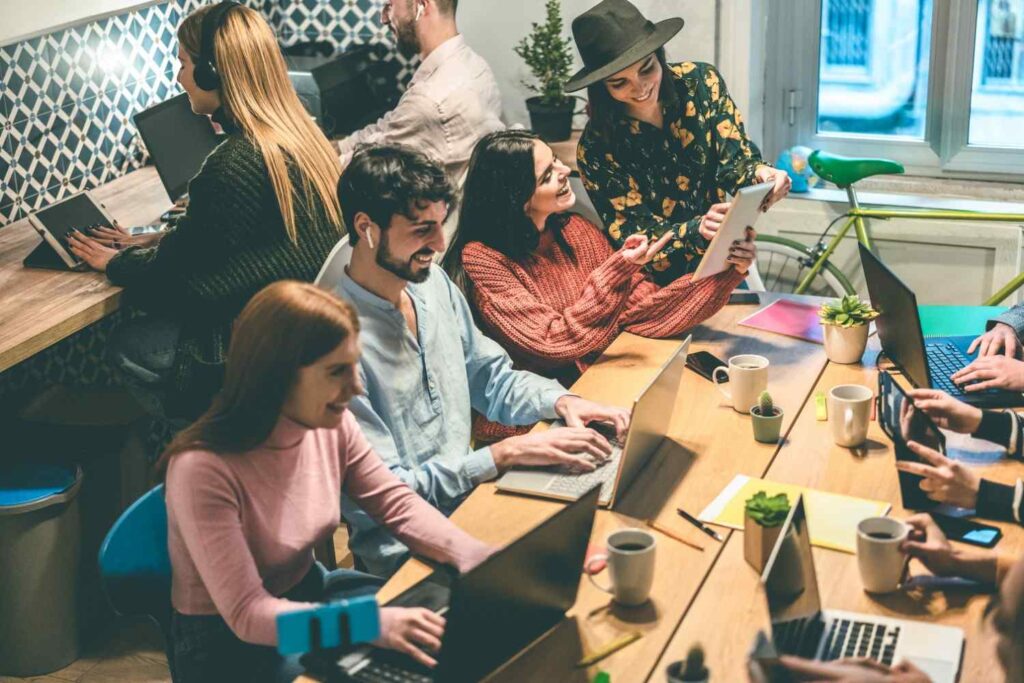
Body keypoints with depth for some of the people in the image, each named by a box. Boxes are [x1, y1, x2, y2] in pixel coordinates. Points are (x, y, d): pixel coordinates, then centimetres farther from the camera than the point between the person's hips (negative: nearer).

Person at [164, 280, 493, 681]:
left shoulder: (332, 426, -12)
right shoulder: (204, 469, -31)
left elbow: (398, 504, -1)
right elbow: (247, 614, -30)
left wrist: (480, 562, -19)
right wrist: (376, 624, -40)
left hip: (307, 592, 7)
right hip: (229, 643, -6)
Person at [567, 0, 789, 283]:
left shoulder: (701, 83, -8)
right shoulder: (596, 148, -17)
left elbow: (735, 160, -11)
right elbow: (635, 240, -18)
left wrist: (761, 174, -34)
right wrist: (698, 229, -36)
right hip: (659, 286, -3)